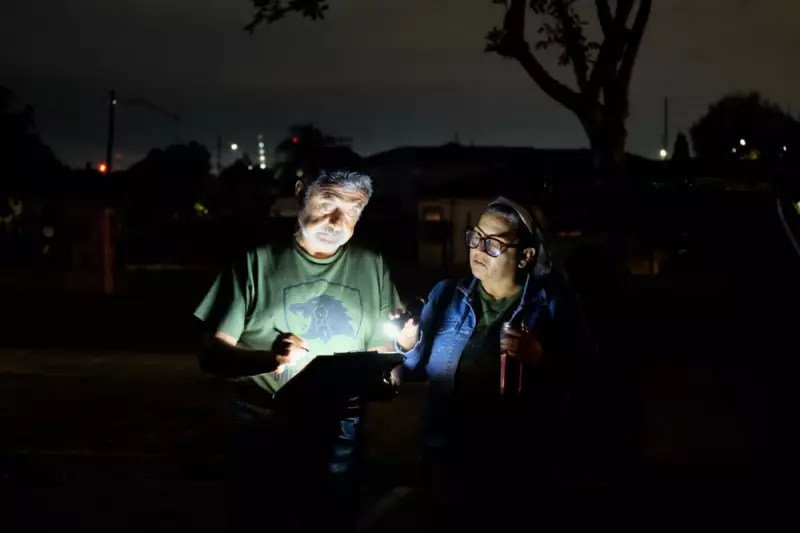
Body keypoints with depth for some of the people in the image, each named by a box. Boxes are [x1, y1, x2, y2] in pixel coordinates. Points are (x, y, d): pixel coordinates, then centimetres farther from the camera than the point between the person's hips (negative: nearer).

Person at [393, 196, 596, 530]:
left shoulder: (553, 304, -5)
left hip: (518, 465, -3)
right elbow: (419, 366, 6)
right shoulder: (446, 295, 5)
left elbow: (582, 382, -9)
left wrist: (541, 358, -24)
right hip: (448, 455, 3)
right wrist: (407, 346, -15)